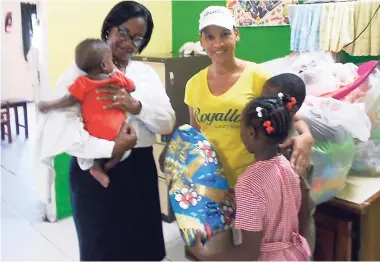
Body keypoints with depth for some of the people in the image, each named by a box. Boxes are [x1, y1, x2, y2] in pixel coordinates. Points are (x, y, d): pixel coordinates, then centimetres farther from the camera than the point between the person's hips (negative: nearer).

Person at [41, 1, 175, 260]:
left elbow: (167, 123, 2)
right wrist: (111, 148, -28)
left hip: (139, 169, 5)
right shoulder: (82, 69, -4)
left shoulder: (147, 73, 11)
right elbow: (60, 123, -18)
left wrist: (137, 106, -17)